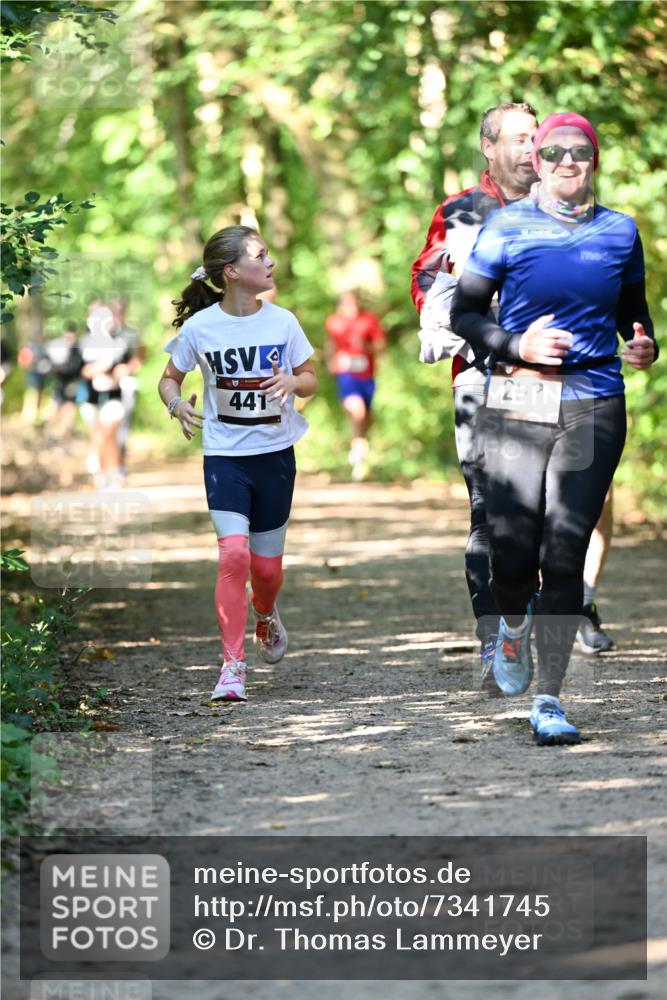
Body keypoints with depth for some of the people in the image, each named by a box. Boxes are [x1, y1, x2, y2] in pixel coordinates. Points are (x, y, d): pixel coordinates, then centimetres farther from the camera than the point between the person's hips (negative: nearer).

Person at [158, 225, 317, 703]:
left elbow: (311, 380, 6)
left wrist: (292, 382, -17)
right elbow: (169, 379, 5)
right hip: (224, 454, -2)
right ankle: (233, 664, -9)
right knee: (233, 553, -18)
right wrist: (177, 404, -16)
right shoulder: (199, 327, -8)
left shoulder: (281, 321, -4)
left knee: (267, 565, 8)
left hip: (275, 454, 2)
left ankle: (266, 612, 45)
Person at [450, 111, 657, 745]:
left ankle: (549, 699, 4)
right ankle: (514, 624, 30)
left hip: (593, 411, 1)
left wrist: (645, 346, -1)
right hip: (516, 407, -1)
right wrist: (518, 345, -13)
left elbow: (633, 311, 21)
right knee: (513, 554, -7)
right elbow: (463, 315, 4)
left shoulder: (619, 231, 9)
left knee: (565, 556, -4)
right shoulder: (507, 227, 2)